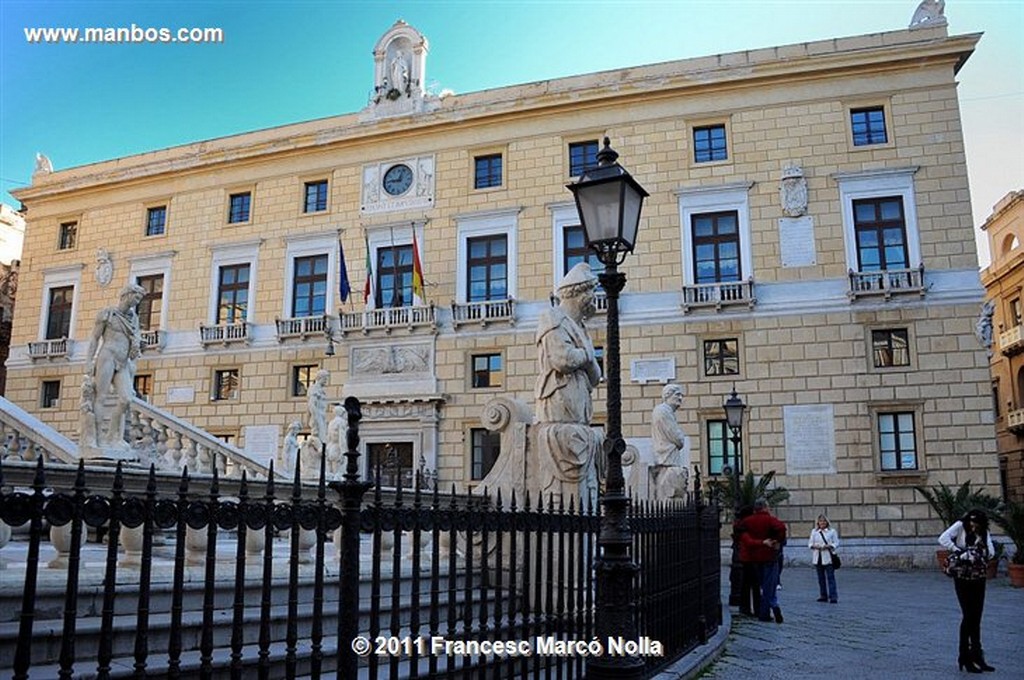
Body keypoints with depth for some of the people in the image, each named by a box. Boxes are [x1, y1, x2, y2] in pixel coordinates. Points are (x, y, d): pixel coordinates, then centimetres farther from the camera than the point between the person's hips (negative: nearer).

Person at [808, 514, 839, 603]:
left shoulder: (832, 531, 4)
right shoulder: (814, 531, 12)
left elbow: (836, 543, 1)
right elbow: (810, 543, 10)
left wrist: (828, 546, -16)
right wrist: (814, 546, -11)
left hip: (828, 558, -3)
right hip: (817, 558, 3)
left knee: (830, 577, -8)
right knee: (821, 578, 9)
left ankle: (833, 596, -7)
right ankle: (823, 596, 17)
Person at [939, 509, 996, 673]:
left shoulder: (984, 532, 4)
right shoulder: (960, 526, -9)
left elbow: (990, 552, -7)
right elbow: (943, 539, -21)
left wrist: (973, 556, -21)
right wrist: (958, 552, -25)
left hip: (979, 578, 5)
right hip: (963, 578, -5)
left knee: (976, 618, 10)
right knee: (968, 616, -6)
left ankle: (976, 656, 21)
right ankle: (965, 658, 3)